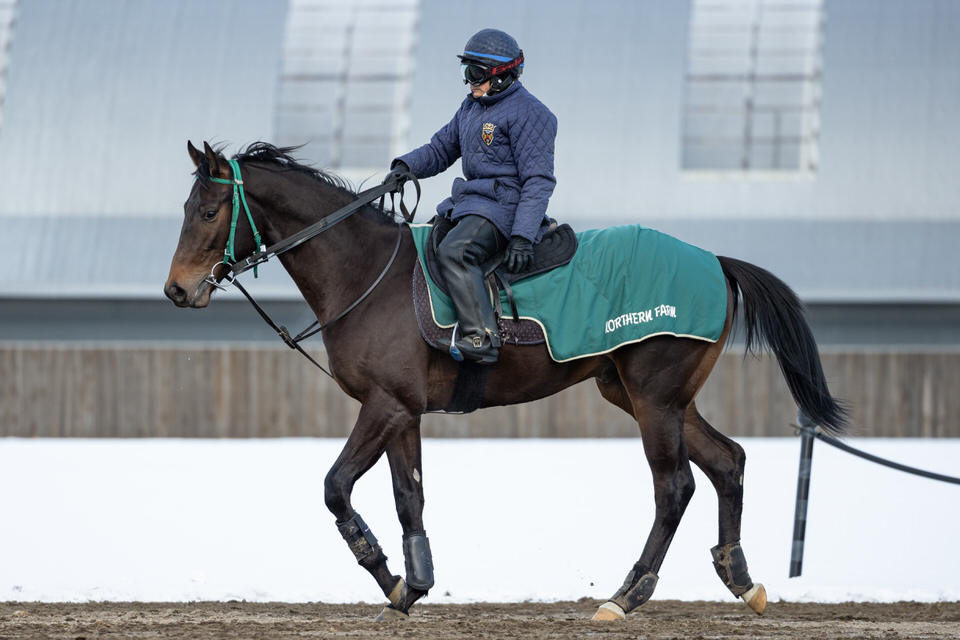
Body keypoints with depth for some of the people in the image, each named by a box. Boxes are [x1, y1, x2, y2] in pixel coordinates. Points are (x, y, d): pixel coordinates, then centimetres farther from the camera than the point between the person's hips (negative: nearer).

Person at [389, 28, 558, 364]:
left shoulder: (526, 113, -12)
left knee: (453, 251, -33)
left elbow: (538, 181, -17)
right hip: (471, 202, 10)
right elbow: (440, 149, 24)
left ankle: (480, 338, -39)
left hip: (505, 205, -10)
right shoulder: (472, 107, 16)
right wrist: (405, 166, 2)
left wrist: (522, 236, -26)